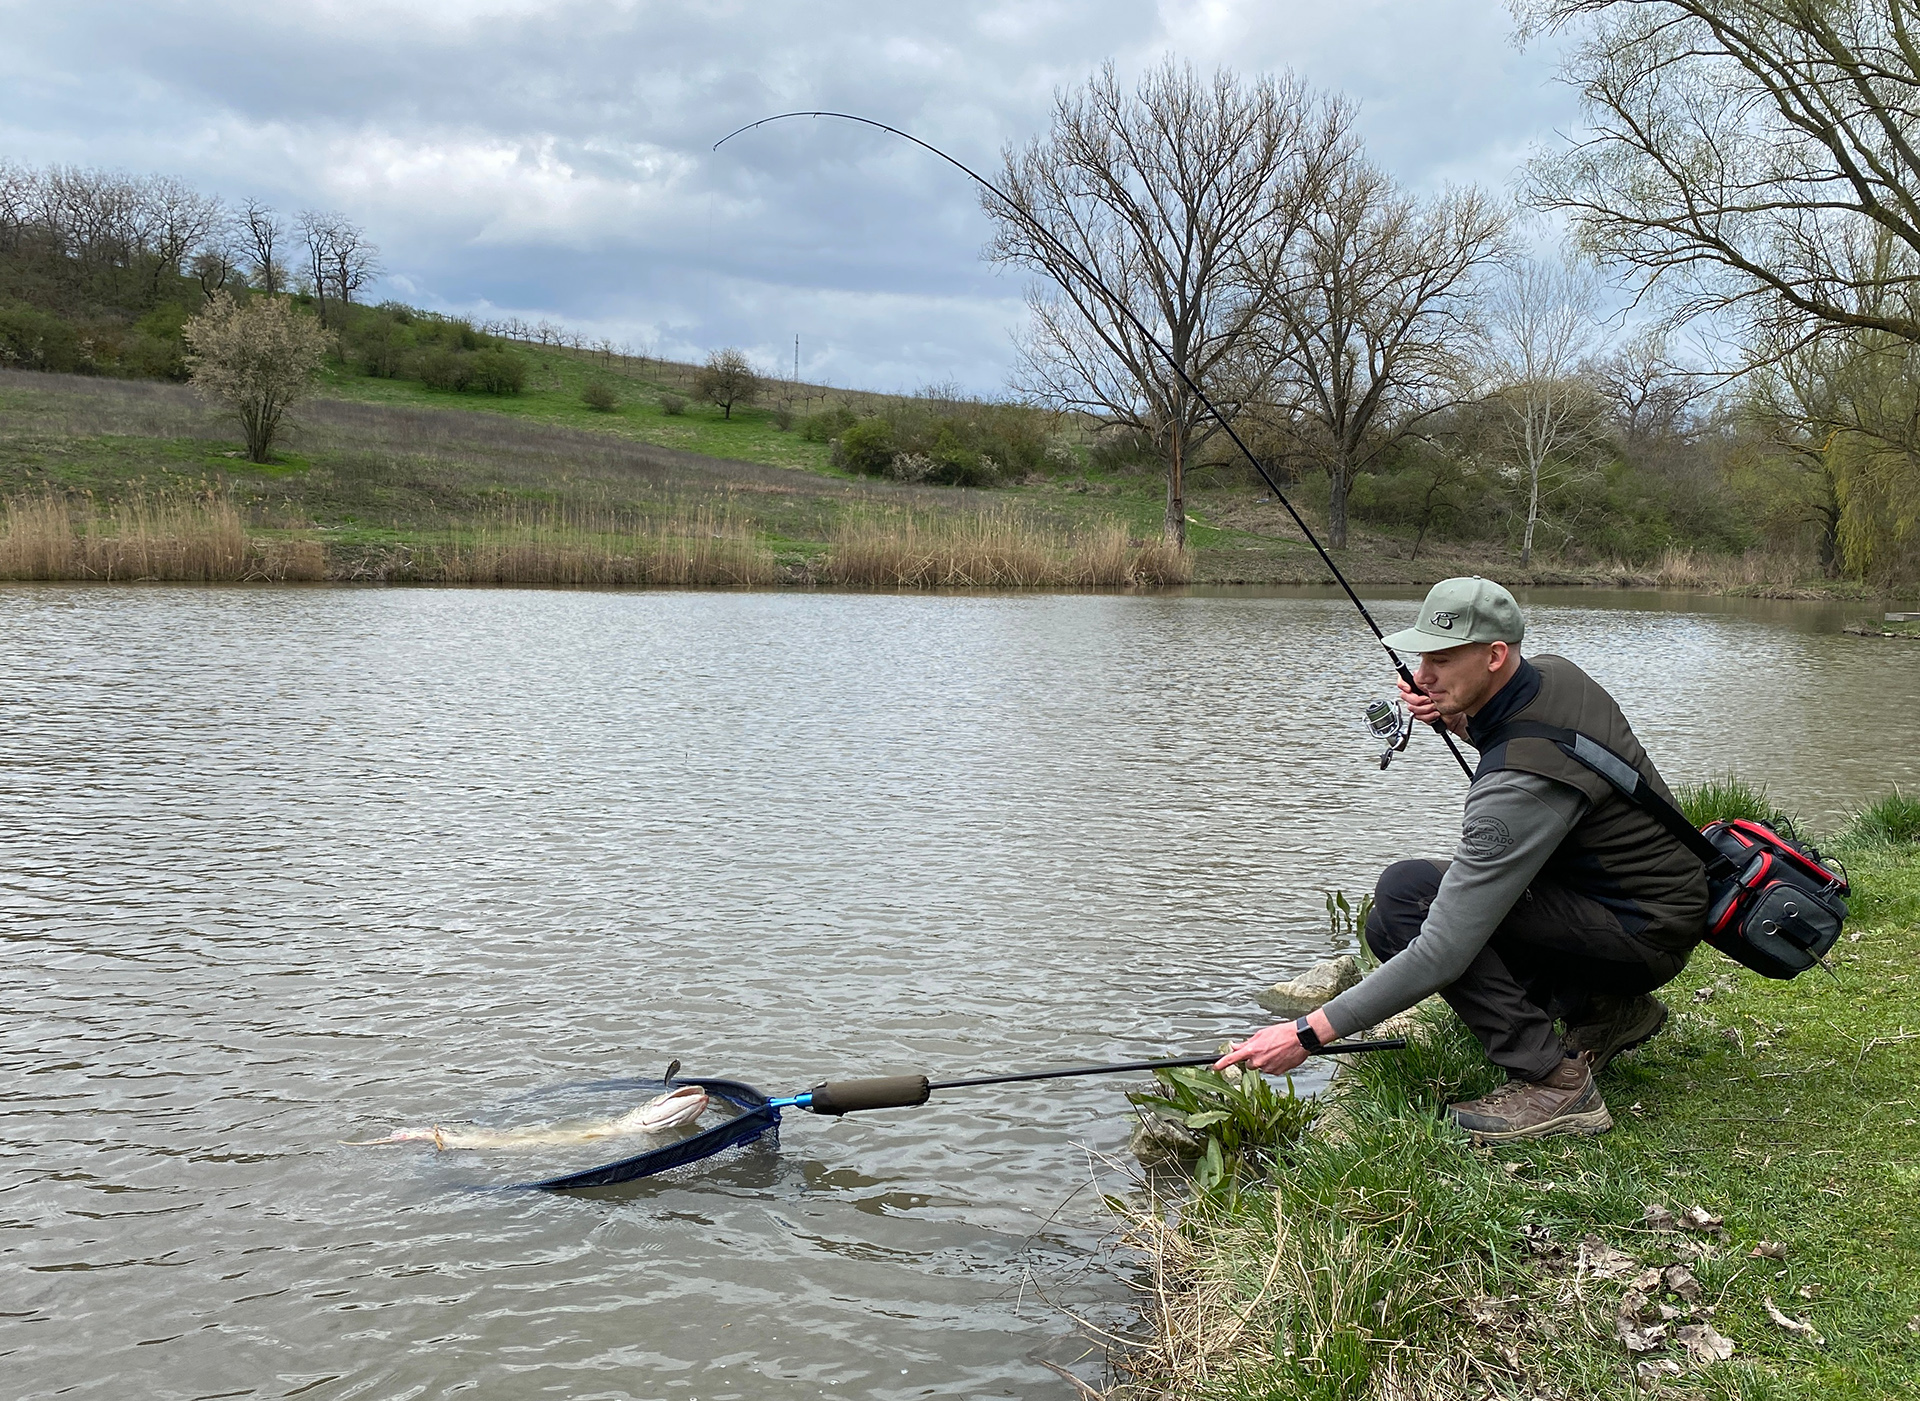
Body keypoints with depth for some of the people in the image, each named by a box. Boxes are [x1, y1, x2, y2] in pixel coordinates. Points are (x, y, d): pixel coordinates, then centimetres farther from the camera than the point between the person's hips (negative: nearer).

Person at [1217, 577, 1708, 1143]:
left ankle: (1554, 1081, -17)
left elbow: (1444, 954, -33)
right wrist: (1458, 721, 0)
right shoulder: (1555, 675, -5)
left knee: (1406, 896, -23)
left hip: (1645, 935, -10)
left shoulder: (1520, 786, -31)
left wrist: (1309, 1032, -31)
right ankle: (1605, 1010, 14)